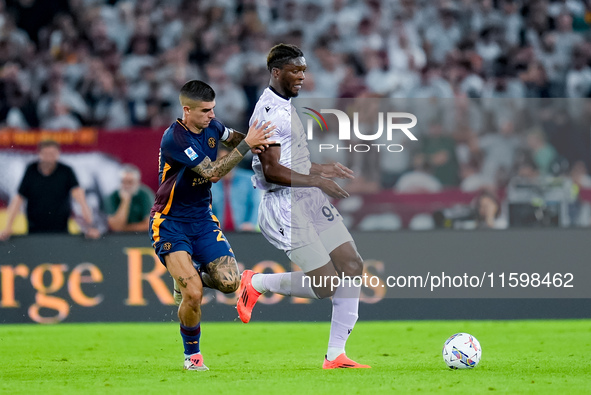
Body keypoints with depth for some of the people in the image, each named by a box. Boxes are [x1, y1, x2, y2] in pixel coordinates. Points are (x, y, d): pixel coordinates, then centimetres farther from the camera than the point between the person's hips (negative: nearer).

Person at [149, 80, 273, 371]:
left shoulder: (211, 127, 0)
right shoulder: (174, 138, -23)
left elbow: (231, 137, 25)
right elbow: (211, 172, -27)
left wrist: (252, 140, 6)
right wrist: (246, 145, -26)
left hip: (202, 219, 6)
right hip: (170, 223, -6)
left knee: (229, 282, -10)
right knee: (193, 295, -18)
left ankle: (192, 276, 24)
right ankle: (191, 354, 7)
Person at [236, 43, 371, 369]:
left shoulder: (284, 107, 16)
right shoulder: (268, 113, -16)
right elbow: (271, 171, -22)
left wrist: (321, 168, 31)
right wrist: (316, 180, -24)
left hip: (310, 200, 10)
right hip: (286, 206, -10)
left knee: (352, 267, 0)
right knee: (325, 283, -12)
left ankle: (335, 355, 4)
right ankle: (256, 283, 11)